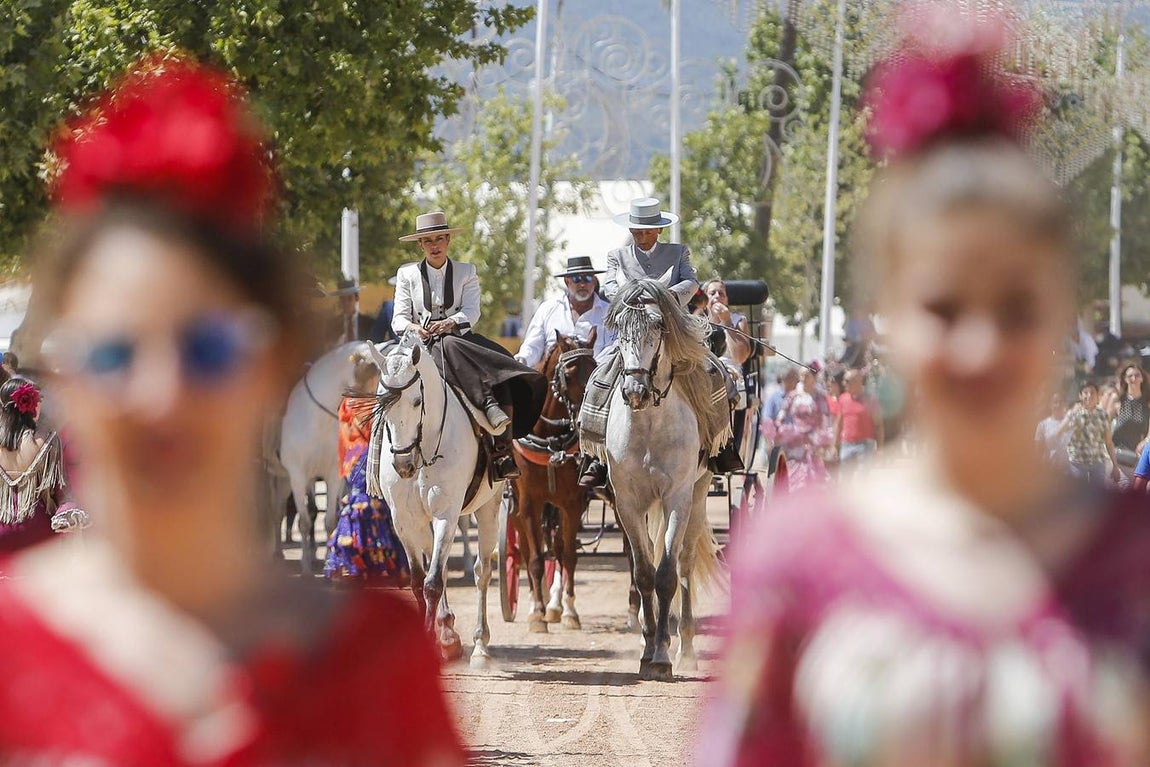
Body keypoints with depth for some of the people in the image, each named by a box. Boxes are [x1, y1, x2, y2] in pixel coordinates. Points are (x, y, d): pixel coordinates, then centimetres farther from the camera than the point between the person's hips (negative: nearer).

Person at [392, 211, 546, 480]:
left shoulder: (467, 273, 18)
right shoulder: (407, 274, 17)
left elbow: (472, 311, 2)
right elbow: (399, 319, 8)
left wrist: (450, 323, -20)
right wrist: (414, 328, -16)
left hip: (461, 339, 1)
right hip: (424, 346, -1)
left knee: (500, 371, -29)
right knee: (450, 347, -39)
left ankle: (503, 451, -37)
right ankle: (489, 405, -53)